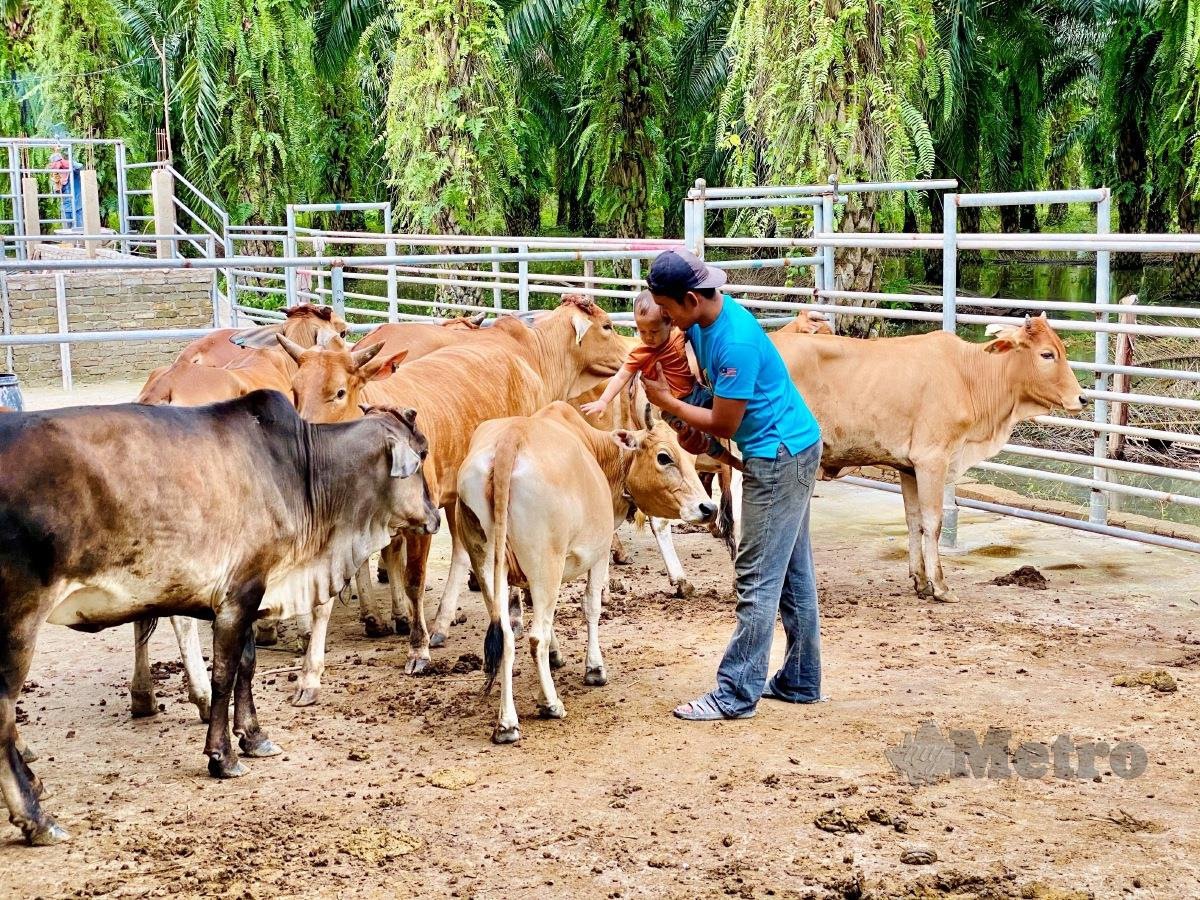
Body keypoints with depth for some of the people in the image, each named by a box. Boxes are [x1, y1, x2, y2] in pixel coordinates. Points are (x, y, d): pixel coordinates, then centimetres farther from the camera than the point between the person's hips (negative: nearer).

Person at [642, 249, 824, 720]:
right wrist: (692, 424, 3)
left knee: (758, 579, -6)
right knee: (792, 573, 15)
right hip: (789, 451, 10)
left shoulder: (736, 342, -26)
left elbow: (725, 424, -18)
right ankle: (800, 680, 24)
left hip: (780, 456, -10)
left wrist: (666, 401, -8)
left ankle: (735, 695, -2)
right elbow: (712, 381, 19)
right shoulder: (702, 323, 3)